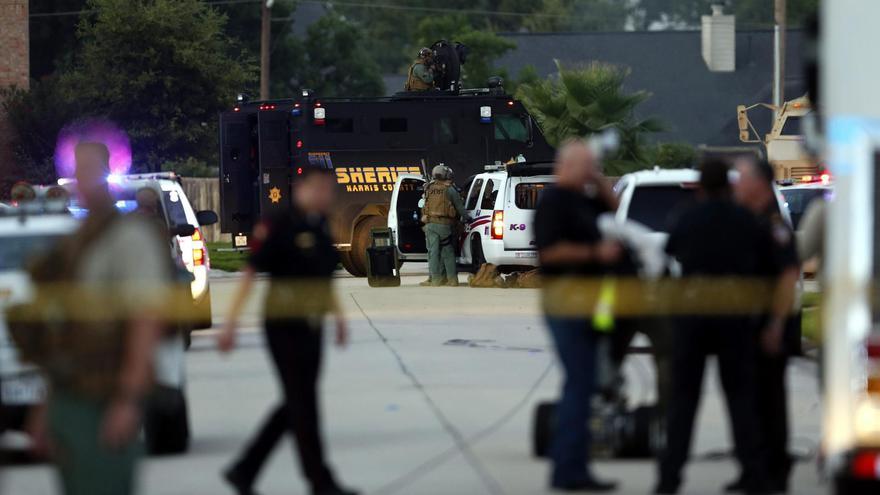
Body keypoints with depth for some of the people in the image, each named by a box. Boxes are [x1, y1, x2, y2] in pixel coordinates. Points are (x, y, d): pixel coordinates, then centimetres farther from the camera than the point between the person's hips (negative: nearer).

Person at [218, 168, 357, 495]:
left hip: (311, 328, 8)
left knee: (296, 404, 10)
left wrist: (337, 316, 16)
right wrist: (231, 323, -18)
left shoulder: (322, 231, 10)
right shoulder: (278, 228, -13)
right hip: (284, 326, -8)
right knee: (302, 403, -3)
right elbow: (250, 274, -14)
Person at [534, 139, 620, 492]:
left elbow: (612, 209, 29)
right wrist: (596, 253, -20)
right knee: (580, 384, -11)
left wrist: (601, 183, 12)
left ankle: (566, 466, 18)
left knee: (579, 384, 13)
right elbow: (550, 250, -23)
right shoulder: (553, 201, -13)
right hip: (566, 300, -10)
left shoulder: (579, 199, 15)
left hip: (581, 301, 10)